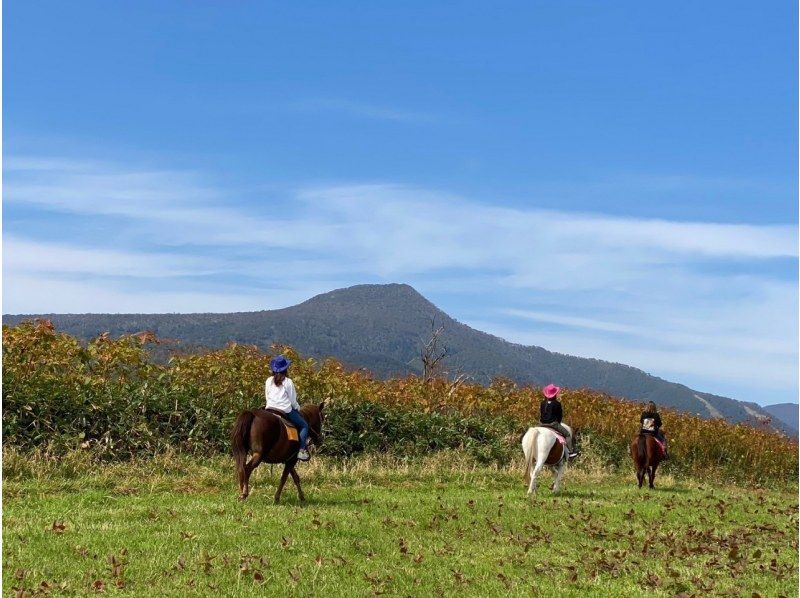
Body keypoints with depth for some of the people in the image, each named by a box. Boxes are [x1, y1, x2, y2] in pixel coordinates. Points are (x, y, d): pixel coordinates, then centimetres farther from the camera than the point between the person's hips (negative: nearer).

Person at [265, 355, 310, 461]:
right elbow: (293, 401, -4)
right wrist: (298, 408, 15)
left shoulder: (269, 381, 5)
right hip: (285, 411, -6)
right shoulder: (288, 382, -9)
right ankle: (301, 450, -7)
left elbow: (267, 397, 11)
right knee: (304, 426, 9)